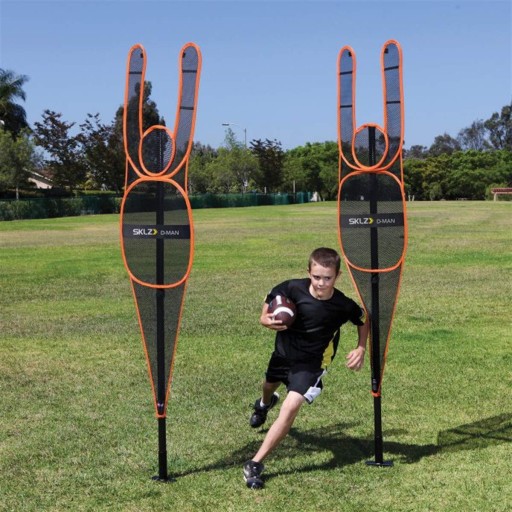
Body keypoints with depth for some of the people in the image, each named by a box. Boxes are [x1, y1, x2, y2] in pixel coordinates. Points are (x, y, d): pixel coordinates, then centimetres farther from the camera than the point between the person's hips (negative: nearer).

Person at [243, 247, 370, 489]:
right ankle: (264, 404, 74)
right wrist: (266, 319, -26)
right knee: (269, 385, 33)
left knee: (291, 407, -23)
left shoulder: (343, 305, -25)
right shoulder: (293, 288, -26)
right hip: (283, 351, 4)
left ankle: (255, 464, -14)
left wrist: (361, 348, -15)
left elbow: (364, 320, -3)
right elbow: (270, 299, -6)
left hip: (311, 363, -3)